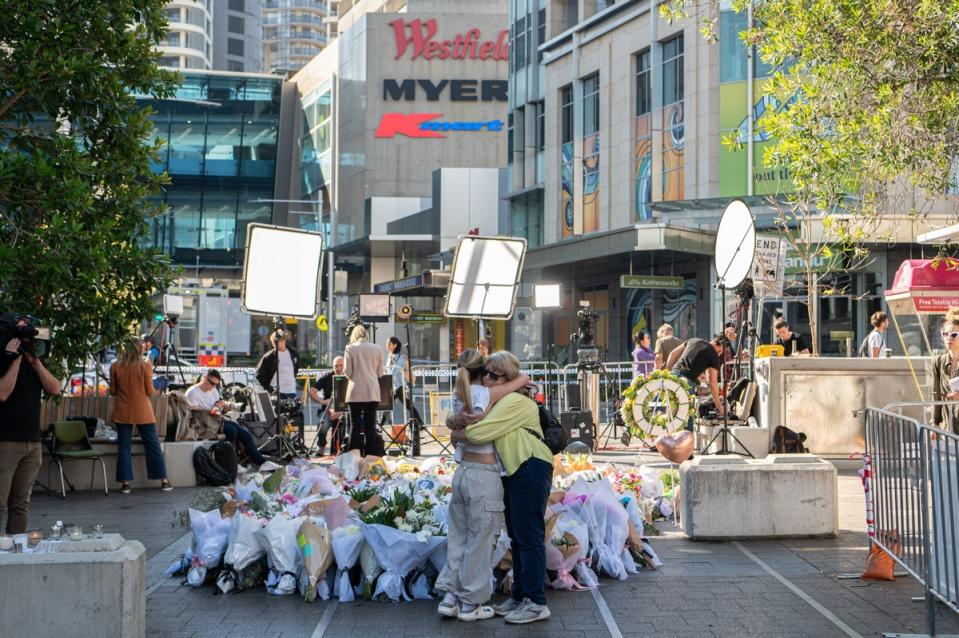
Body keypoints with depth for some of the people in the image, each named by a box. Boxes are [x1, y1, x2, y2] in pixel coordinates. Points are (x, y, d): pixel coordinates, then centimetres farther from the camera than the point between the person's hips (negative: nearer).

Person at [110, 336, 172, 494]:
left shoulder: (115, 366, -2)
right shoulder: (145, 365, -8)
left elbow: (113, 391, 3)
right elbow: (150, 392, -6)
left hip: (122, 412, 1)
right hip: (142, 411, -1)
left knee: (124, 447, 7)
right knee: (153, 445, 7)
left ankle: (125, 483, 5)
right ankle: (164, 481, 11)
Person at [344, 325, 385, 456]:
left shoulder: (350, 348, -3)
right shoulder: (377, 349, 4)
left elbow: (347, 372, -3)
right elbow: (380, 373, 7)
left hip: (356, 392, -2)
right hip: (372, 392, 2)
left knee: (355, 426, 2)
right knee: (371, 426, 5)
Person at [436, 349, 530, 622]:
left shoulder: (459, 396, 8)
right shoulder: (488, 393, -8)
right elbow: (524, 378, 1)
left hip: (462, 472, 6)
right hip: (484, 475, -6)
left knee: (458, 536, 15)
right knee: (480, 540, 4)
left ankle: (450, 596, 17)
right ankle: (470, 603, 12)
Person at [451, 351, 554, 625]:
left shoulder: (514, 401, -13)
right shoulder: (497, 401, 19)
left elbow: (481, 433, -20)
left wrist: (457, 434, -4)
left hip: (530, 470, -11)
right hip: (513, 473, 11)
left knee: (529, 536, -8)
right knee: (517, 537, 16)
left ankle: (536, 604, -4)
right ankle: (519, 597, 26)